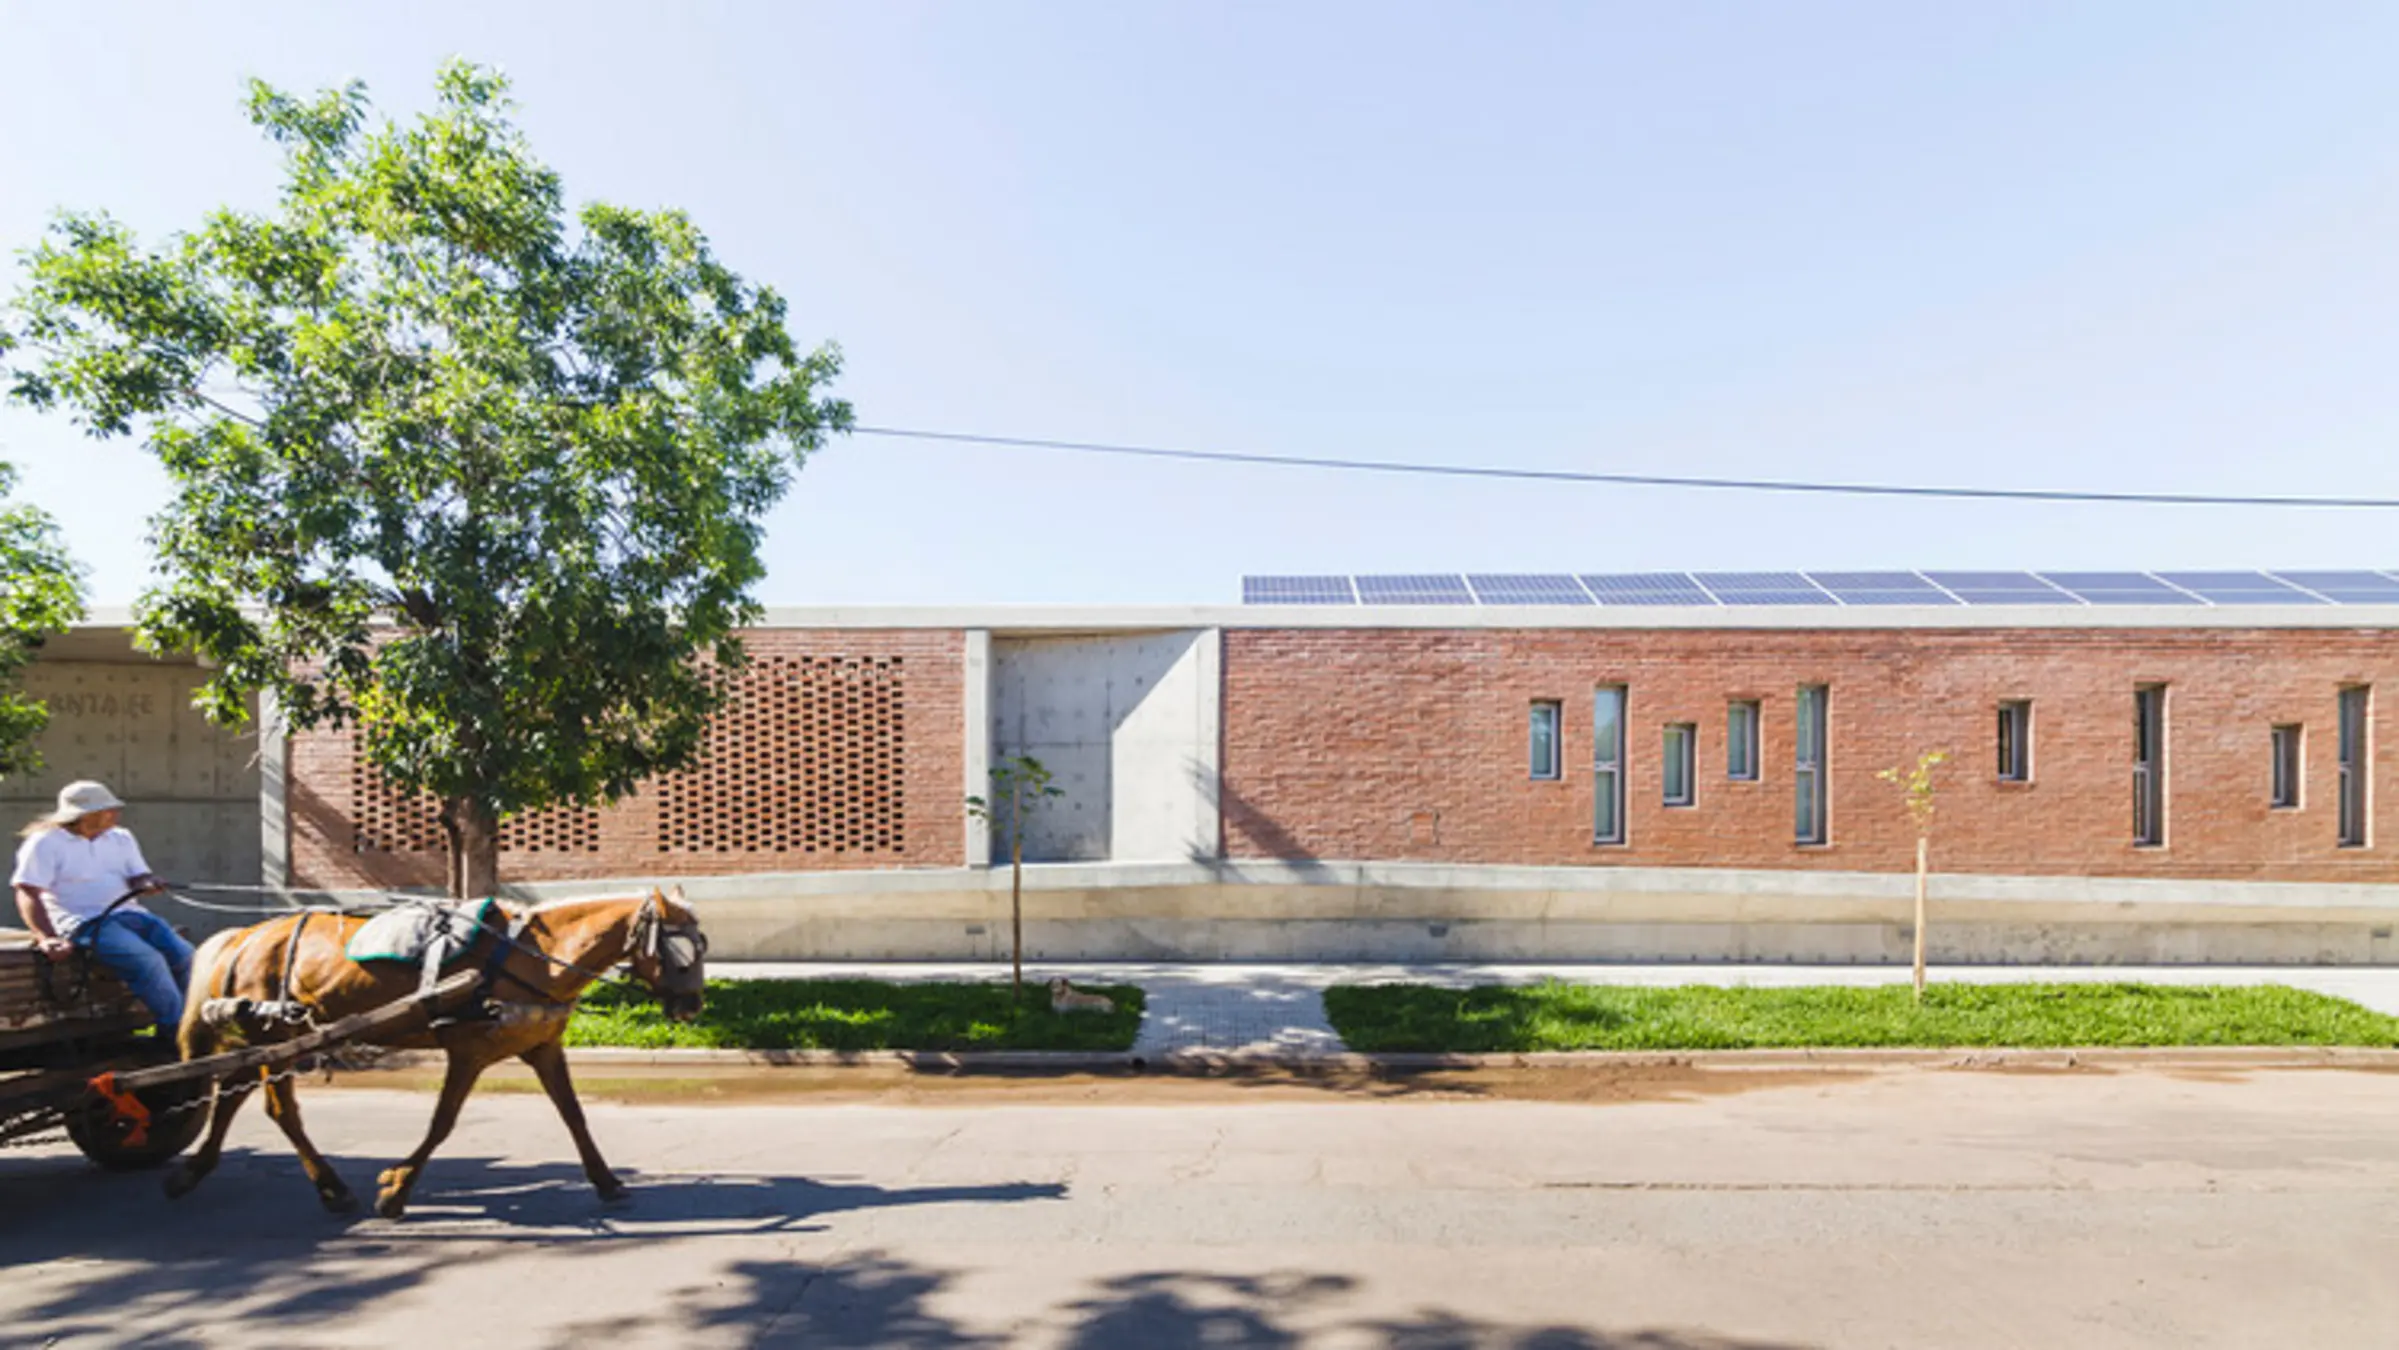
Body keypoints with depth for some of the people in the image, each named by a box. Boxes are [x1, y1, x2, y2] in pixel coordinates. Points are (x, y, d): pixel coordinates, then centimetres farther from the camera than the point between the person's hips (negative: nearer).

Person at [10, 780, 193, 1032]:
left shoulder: (120, 838, 15)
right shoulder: (45, 843, -3)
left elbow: (138, 877, 11)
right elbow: (28, 894, -9)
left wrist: (147, 885, -16)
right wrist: (48, 938, -22)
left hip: (129, 914, 7)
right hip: (84, 923, -7)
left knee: (183, 954, -13)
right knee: (148, 961, -29)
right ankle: (179, 1031, -25)